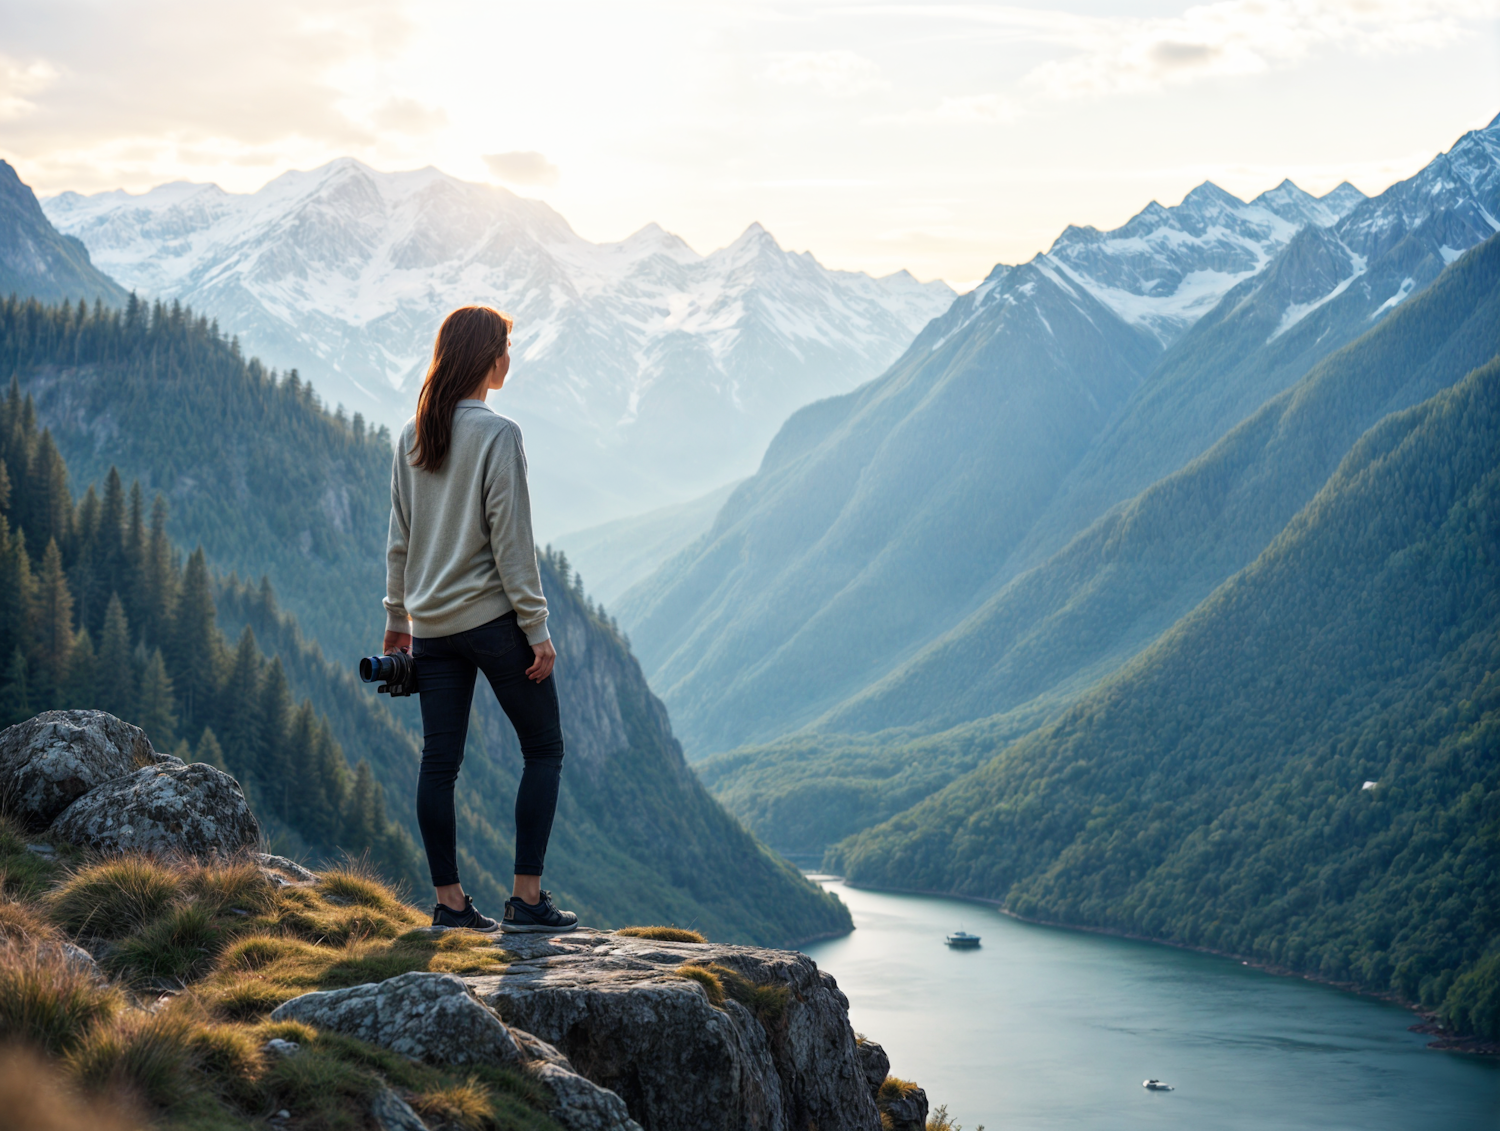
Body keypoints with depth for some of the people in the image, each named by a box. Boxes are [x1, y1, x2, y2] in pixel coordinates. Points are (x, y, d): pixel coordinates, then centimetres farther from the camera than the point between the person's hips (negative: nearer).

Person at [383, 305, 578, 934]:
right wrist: (536, 627, -10)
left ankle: (449, 902, 11)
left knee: (439, 762, 8)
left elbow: (399, 538, 11)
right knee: (544, 749, 6)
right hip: (493, 618, -6)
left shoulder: (412, 437, 7)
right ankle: (526, 899, 2)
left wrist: (396, 617, 19)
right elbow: (511, 539, -13)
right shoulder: (497, 434, -11)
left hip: (430, 624, 6)